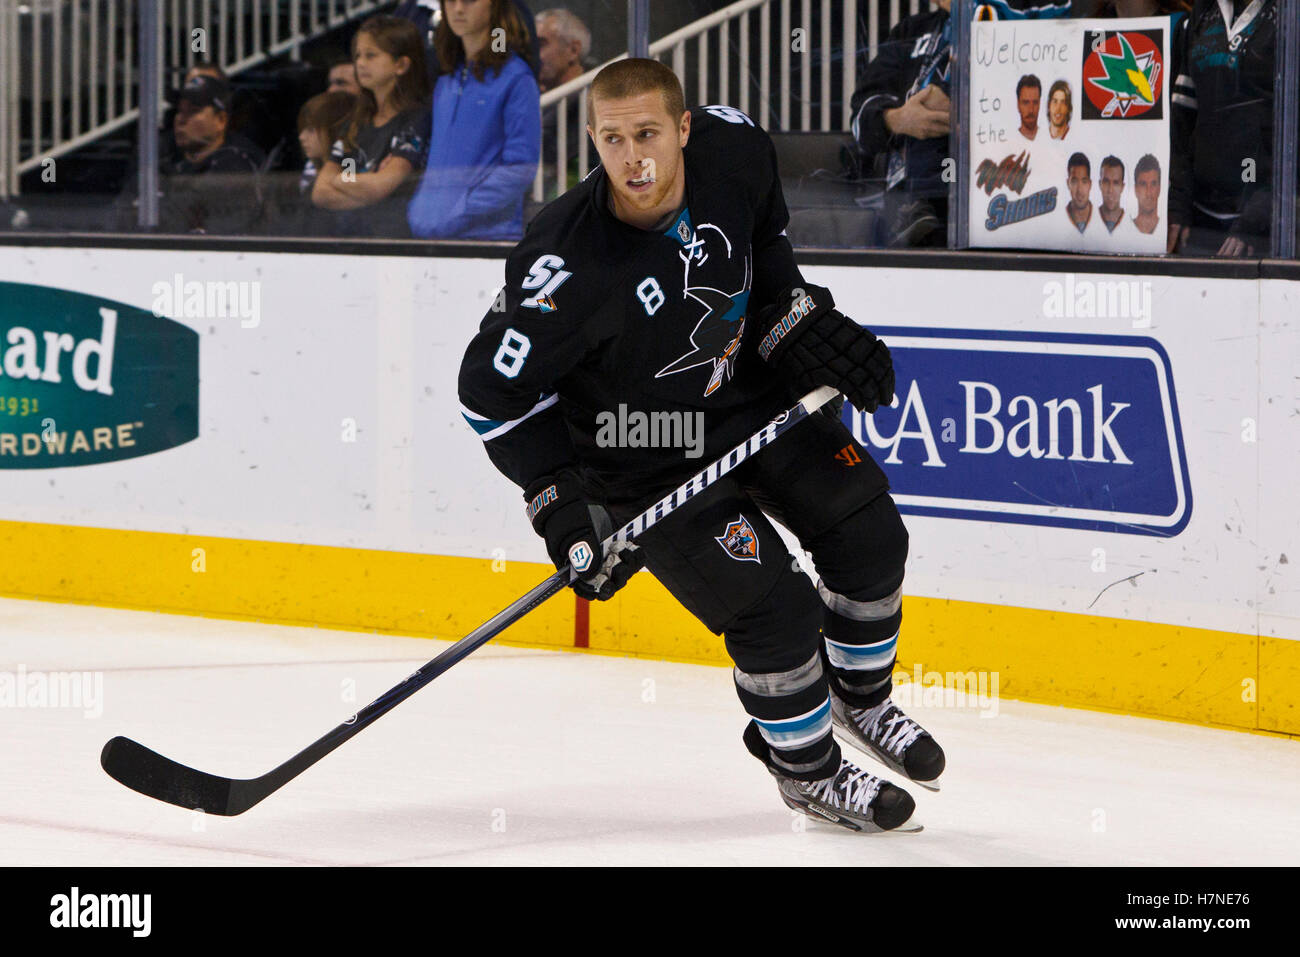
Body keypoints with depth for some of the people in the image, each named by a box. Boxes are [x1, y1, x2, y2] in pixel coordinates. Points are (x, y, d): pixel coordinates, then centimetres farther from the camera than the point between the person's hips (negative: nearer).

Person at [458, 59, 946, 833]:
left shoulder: (734, 149, -19)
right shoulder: (571, 267, -35)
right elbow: (493, 388, -24)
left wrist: (802, 320, -1)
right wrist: (562, 502, -25)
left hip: (748, 390, 6)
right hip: (646, 460, -6)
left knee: (869, 534, 6)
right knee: (774, 607, -11)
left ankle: (860, 698, 34)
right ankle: (808, 771, 15)